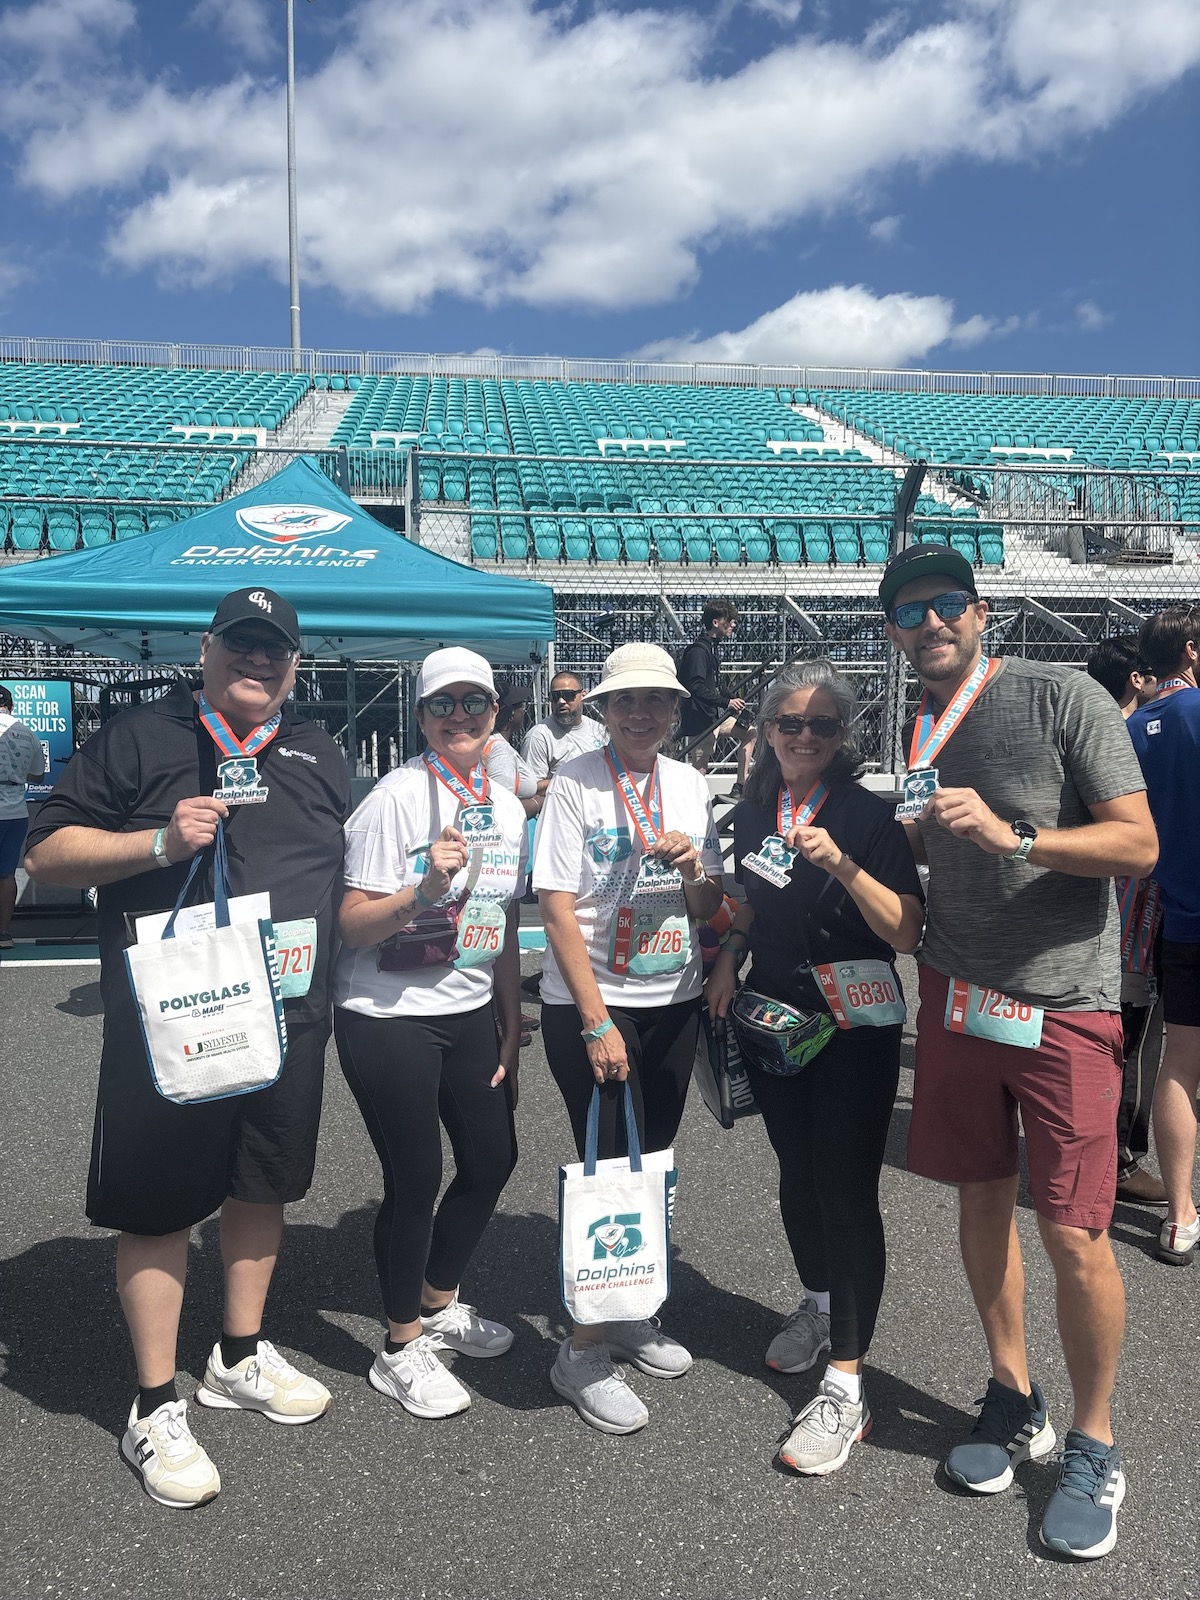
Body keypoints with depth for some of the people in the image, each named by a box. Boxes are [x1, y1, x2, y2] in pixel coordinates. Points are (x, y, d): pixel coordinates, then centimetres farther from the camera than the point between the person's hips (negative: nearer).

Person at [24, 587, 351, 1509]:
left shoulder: (321, 758, 13)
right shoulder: (140, 741, -1)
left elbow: (358, 878, 23)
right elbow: (48, 855, -5)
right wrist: (160, 842, -18)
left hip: (288, 1020, 5)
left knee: (261, 1185, 17)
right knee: (160, 1204, 3)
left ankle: (241, 1359, 37)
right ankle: (156, 1409, 20)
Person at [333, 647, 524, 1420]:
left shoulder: (508, 807, 6)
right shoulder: (398, 797, -14)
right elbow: (352, 925, -15)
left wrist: (511, 1032, 13)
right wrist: (424, 889, -31)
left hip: (470, 1014, 7)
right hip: (389, 1017, -7)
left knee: (493, 1159, 14)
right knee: (415, 1179, 1)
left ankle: (439, 1304, 39)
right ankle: (402, 1348, 23)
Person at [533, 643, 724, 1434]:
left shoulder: (689, 785, 6)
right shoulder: (575, 782, -8)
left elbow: (711, 908, 10)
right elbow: (557, 907, -12)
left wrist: (692, 869, -13)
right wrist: (597, 1021, -16)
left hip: (675, 1002, 5)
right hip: (589, 1005, -5)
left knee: (652, 1161, 15)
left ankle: (628, 1313, 35)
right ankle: (584, 1349, 14)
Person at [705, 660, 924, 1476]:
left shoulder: (869, 815, -11)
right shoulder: (754, 814, 5)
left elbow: (906, 931, -19)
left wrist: (840, 862, -31)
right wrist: (729, 961, 3)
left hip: (854, 1027, -5)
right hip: (772, 1021, 6)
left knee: (847, 1190, -6)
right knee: (796, 1175, 18)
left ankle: (846, 1387, 3)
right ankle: (818, 1306, 42)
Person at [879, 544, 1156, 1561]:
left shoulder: (1062, 696, -9)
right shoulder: (909, 728, 8)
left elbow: (1139, 844, -13)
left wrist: (1011, 833, -25)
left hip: (1064, 1002, -5)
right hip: (957, 997, 5)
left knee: (1073, 1233, -3)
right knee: (982, 1200, 14)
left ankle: (1094, 1447, 19)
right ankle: (1014, 1401, 34)